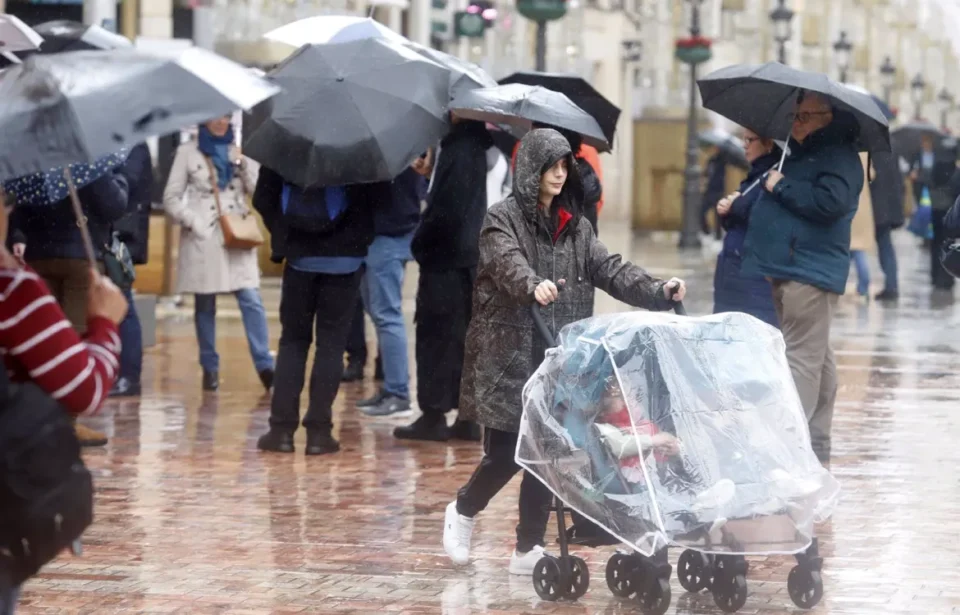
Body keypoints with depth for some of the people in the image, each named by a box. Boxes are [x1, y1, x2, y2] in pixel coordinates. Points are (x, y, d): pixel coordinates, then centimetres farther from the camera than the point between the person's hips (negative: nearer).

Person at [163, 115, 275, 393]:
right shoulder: (188, 152, 5)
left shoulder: (237, 152, 13)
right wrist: (192, 221, -10)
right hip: (202, 237, -1)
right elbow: (171, 198, 4)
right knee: (205, 305, 3)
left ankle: (265, 365, -13)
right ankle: (210, 368, 10)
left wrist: (243, 165, -6)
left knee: (251, 299, -10)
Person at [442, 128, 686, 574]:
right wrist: (533, 286, -45)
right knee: (504, 452, -5)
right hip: (508, 356, -5)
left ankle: (528, 550, 12)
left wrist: (659, 292, -13)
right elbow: (508, 262, -23)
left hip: (559, 358, 5)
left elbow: (611, 270, 4)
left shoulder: (576, 226, 14)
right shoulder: (503, 219, -3)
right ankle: (463, 512, 24)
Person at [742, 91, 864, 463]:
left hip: (810, 274, -10)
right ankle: (816, 444, 20)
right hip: (788, 270, 10)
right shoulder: (798, 154, 20)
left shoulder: (839, 158, -10)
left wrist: (781, 186, -15)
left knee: (802, 357, -11)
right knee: (817, 358, 14)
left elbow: (829, 203, -26)